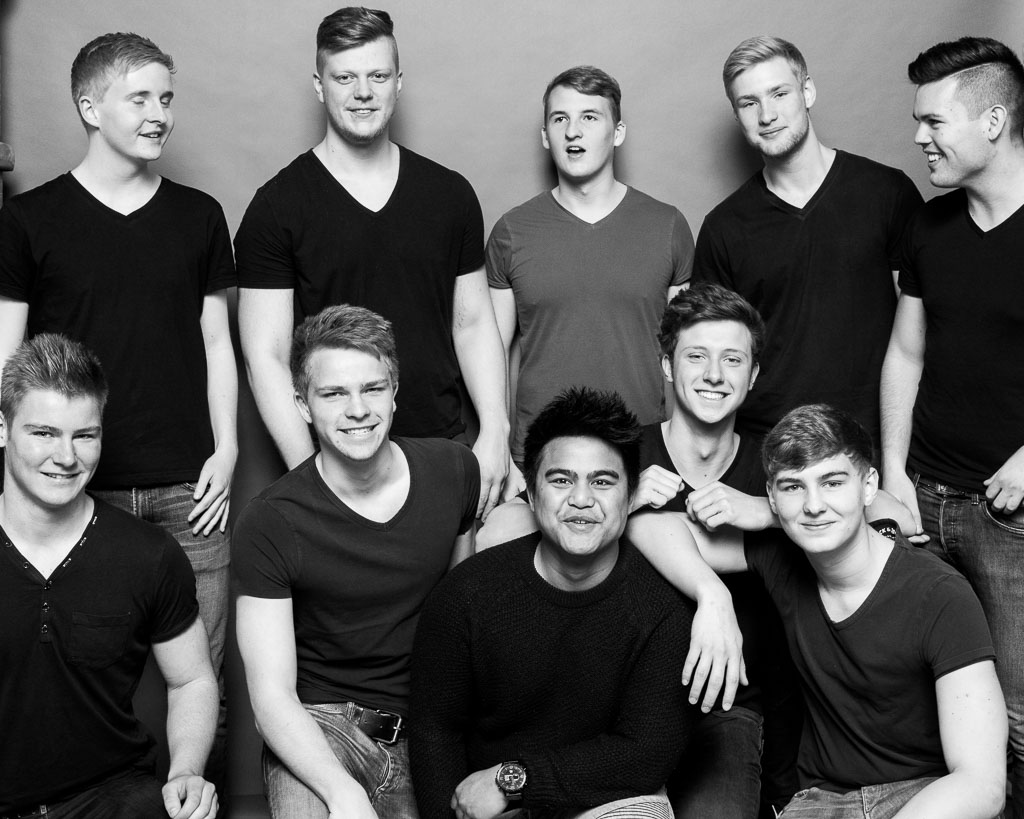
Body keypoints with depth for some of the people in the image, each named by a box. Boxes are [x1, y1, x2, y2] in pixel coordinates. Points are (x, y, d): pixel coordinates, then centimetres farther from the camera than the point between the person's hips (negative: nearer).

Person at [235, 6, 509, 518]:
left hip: (445, 449, 3)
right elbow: (266, 356, -7)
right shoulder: (276, 207, -5)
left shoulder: (450, 195, 6)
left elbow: (473, 323, 10)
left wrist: (495, 431, 0)